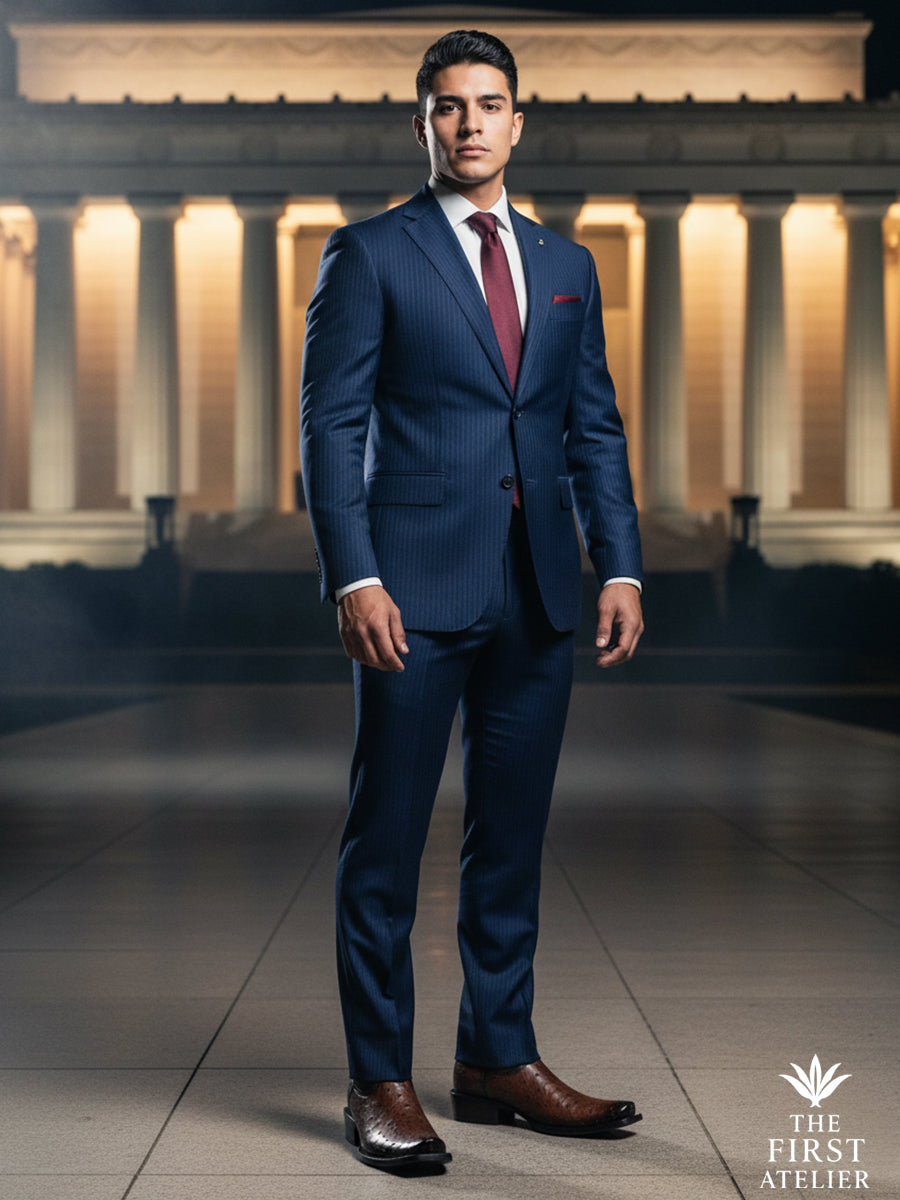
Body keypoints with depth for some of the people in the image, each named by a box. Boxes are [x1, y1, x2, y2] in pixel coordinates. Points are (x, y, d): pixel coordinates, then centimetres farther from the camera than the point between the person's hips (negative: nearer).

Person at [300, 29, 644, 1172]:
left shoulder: (566, 265, 15)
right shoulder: (369, 253, 1)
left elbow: (595, 428, 15)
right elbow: (329, 424, -5)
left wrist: (620, 567, 4)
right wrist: (354, 579, -14)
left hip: (537, 599, 5)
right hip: (416, 591, -4)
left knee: (511, 838, 11)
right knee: (386, 841, 0)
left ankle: (498, 1058, 22)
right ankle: (380, 1081, 9)